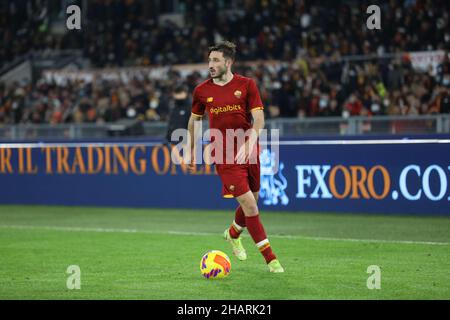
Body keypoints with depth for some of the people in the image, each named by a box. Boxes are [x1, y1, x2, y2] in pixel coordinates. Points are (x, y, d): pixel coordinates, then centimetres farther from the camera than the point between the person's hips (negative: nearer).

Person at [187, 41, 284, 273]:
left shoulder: (247, 85, 0)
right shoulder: (202, 91, 3)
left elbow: (258, 118, -7)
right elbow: (194, 121, 18)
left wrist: (250, 142, -23)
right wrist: (192, 150, 23)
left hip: (249, 153, 2)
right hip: (225, 157, -2)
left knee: (251, 201, 14)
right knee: (249, 205, -12)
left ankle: (233, 233, 47)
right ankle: (270, 258, -7)